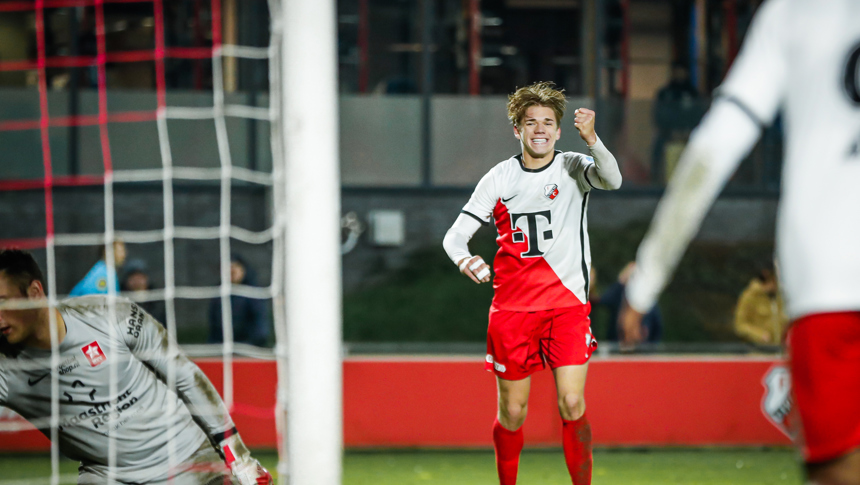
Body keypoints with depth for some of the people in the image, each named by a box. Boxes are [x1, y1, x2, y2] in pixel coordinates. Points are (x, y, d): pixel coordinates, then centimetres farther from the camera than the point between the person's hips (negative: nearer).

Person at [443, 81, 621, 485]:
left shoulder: (573, 167, -1)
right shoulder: (500, 178, 2)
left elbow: (612, 180, -23)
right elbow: (455, 235, 1)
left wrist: (591, 139, -42)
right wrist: (464, 259, -23)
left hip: (568, 304, -1)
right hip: (512, 307, 1)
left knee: (572, 406, -12)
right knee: (512, 412, 5)